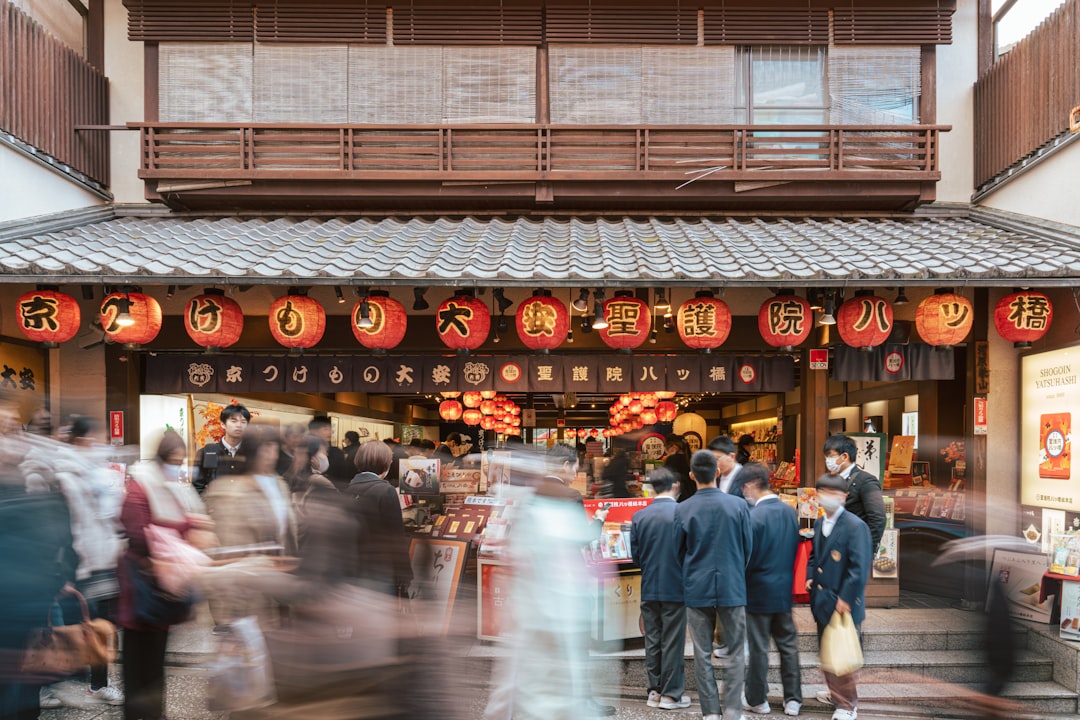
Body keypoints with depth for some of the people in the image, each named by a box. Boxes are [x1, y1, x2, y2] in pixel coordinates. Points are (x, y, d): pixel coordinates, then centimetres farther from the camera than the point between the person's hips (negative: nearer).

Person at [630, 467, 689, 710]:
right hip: (675, 588, -3)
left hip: (649, 589, 3)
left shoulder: (639, 516, -4)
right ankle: (671, 694, 12)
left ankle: (655, 691, 20)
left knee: (652, 642, 12)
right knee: (672, 643, 5)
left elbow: (635, 556, 2)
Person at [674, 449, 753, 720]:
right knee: (733, 653, 10)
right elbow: (748, 547, 2)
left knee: (702, 654, 8)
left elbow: (679, 551, 2)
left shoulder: (682, 509, -8)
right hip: (732, 587, 0)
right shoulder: (738, 505, -8)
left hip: (697, 589, 0)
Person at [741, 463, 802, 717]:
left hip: (759, 591, -6)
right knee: (788, 644, 13)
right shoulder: (790, 512, 1)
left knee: (758, 647, 5)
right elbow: (796, 549, 8)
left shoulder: (754, 516, -20)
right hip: (785, 589, 6)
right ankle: (793, 699, 18)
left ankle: (758, 699, 16)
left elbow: (747, 556, -16)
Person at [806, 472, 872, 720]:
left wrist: (846, 599, -20)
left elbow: (860, 567, -21)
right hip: (821, 600, 8)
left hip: (842, 603, -8)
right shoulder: (819, 523, 8)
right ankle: (835, 692, 39)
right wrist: (810, 576, 6)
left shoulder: (855, 526, -18)